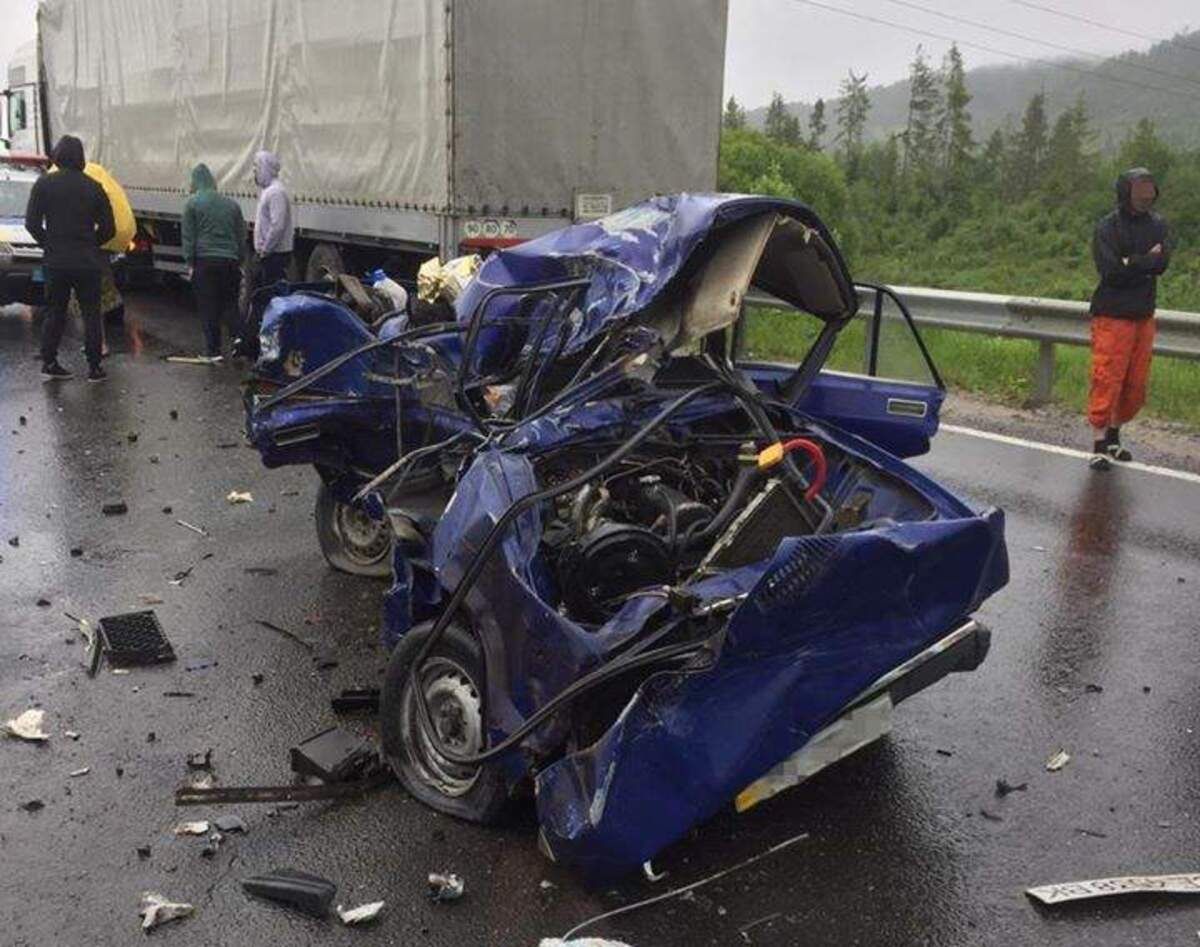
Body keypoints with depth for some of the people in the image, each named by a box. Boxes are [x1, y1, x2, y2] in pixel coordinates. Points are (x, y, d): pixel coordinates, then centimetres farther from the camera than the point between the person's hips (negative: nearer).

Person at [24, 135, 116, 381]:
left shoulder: (44, 184, -3)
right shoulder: (94, 188, -2)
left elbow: (32, 223, -6)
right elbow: (108, 229, -2)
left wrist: (48, 244, 9)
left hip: (56, 260, 1)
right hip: (88, 261, -1)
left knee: (55, 312, 13)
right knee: (91, 314, 6)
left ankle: (48, 362, 12)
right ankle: (94, 367, 4)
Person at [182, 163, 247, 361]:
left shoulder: (192, 203, 0)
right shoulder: (231, 203, 11)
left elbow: (188, 236, -3)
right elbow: (241, 236, 14)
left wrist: (190, 263, 1)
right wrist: (240, 261, 20)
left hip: (204, 262, -3)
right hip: (230, 261, 3)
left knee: (208, 307, 2)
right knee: (230, 303, 13)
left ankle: (213, 350, 3)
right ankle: (237, 337, -8)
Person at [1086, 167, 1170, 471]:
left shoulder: (1157, 225, 9)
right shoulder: (1107, 227, -6)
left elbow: (1162, 263, -6)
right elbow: (1111, 270, -17)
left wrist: (1131, 264, -13)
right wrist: (1146, 262, -8)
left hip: (1144, 315, 5)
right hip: (1112, 315, -5)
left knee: (1136, 385, 8)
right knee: (1107, 380, -7)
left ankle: (1114, 434, 25)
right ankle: (1099, 443, 1)